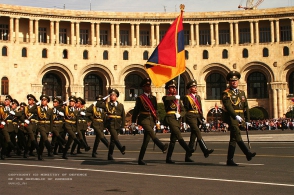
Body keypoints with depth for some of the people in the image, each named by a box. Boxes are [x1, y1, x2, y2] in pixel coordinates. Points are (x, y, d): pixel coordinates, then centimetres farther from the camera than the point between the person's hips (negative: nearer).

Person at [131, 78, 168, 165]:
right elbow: (135, 111, 2)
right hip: (143, 119, -5)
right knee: (151, 133, -30)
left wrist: (157, 121, 15)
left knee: (146, 140, 1)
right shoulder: (140, 98, 1)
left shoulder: (153, 98, 16)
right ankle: (162, 147, -48)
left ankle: (140, 159, 6)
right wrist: (133, 122, 0)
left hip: (151, 119, 5)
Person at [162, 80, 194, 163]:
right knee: (178, 135, -24)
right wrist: (175, 97, -13)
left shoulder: (178, 99, 24)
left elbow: (183, 111, 16)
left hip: (178, 119, 6)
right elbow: (166, 99, -22)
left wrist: (179, 114, -4)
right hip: (170, 118, -6)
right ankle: (188, 150, -37)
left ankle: (168, 158, 10)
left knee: (173, 139, 5)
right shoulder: (166, 97, 6)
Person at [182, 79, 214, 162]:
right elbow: (185, 108, -2)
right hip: (191, 117, -7)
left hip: (197, 117, 7)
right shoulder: (186, 97, 1)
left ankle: (187, 156, 11)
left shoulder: (198, 97, 20)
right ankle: (205, 150, -38)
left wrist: (202, 118, 11)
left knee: (193, 137, 6)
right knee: (198, 132, -25)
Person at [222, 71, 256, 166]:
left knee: (234, 138, 6)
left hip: (240, 118, 6)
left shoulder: (242, 93, 18)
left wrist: (247, 120, 11)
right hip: (231, 117, -6)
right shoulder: (226, 93, -1)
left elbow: (246, 107, 18)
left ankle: (230, 160, 8)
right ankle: (247, 153, -31)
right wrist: (236, 116, -27)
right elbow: (228, 106, -16)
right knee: (237, 135, -20)